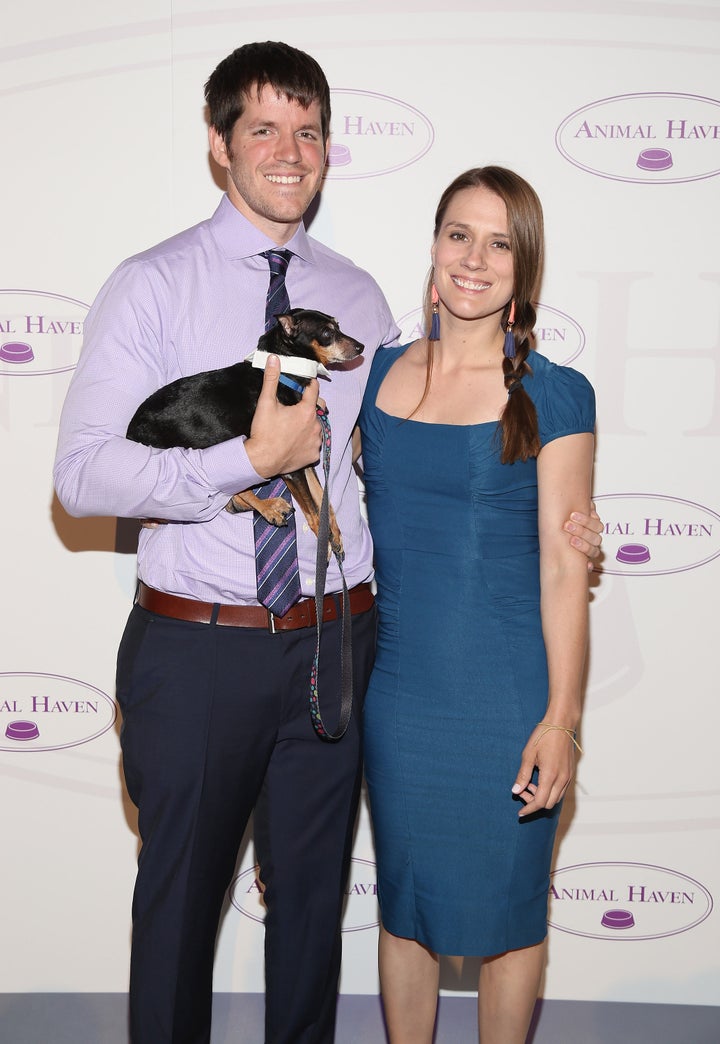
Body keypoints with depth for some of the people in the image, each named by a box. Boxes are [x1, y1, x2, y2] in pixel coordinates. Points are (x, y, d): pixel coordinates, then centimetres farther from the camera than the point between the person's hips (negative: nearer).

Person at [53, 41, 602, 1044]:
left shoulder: (359, 297, 7)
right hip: (196, 649, -3)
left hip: (334, 647, 4)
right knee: (179, 899, 13)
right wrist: (250, 458, -24)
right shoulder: (152, 286, -5)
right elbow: (82, 473, -15)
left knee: (314, 895, 19)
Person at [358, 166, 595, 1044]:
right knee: (404, 903, 17)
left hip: (506, 696, -3)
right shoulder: (379, 372, 4)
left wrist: (562, 717, -11)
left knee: (505, 910, 11)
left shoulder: (552, 396, -8)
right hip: (398, 684, 4)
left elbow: (563, 566, -8)